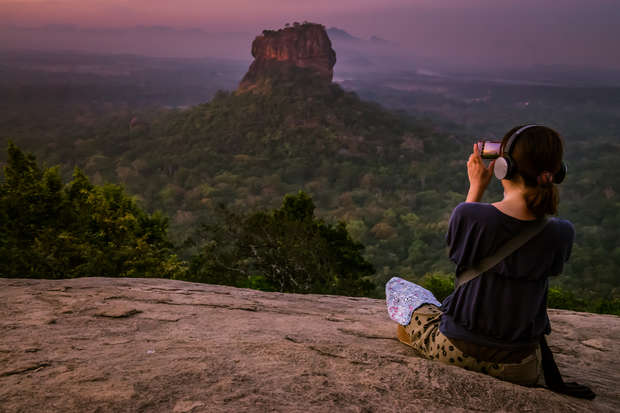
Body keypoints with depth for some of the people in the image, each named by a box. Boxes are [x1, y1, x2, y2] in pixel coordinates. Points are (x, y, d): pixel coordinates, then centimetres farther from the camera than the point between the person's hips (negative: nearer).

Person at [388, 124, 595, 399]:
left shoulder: (469, 215, -24)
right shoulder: (562, 233, -16)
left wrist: (476, 187, 4)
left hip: (459, 352, -3)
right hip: (520, 370, 4)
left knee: (395, 286, 21)